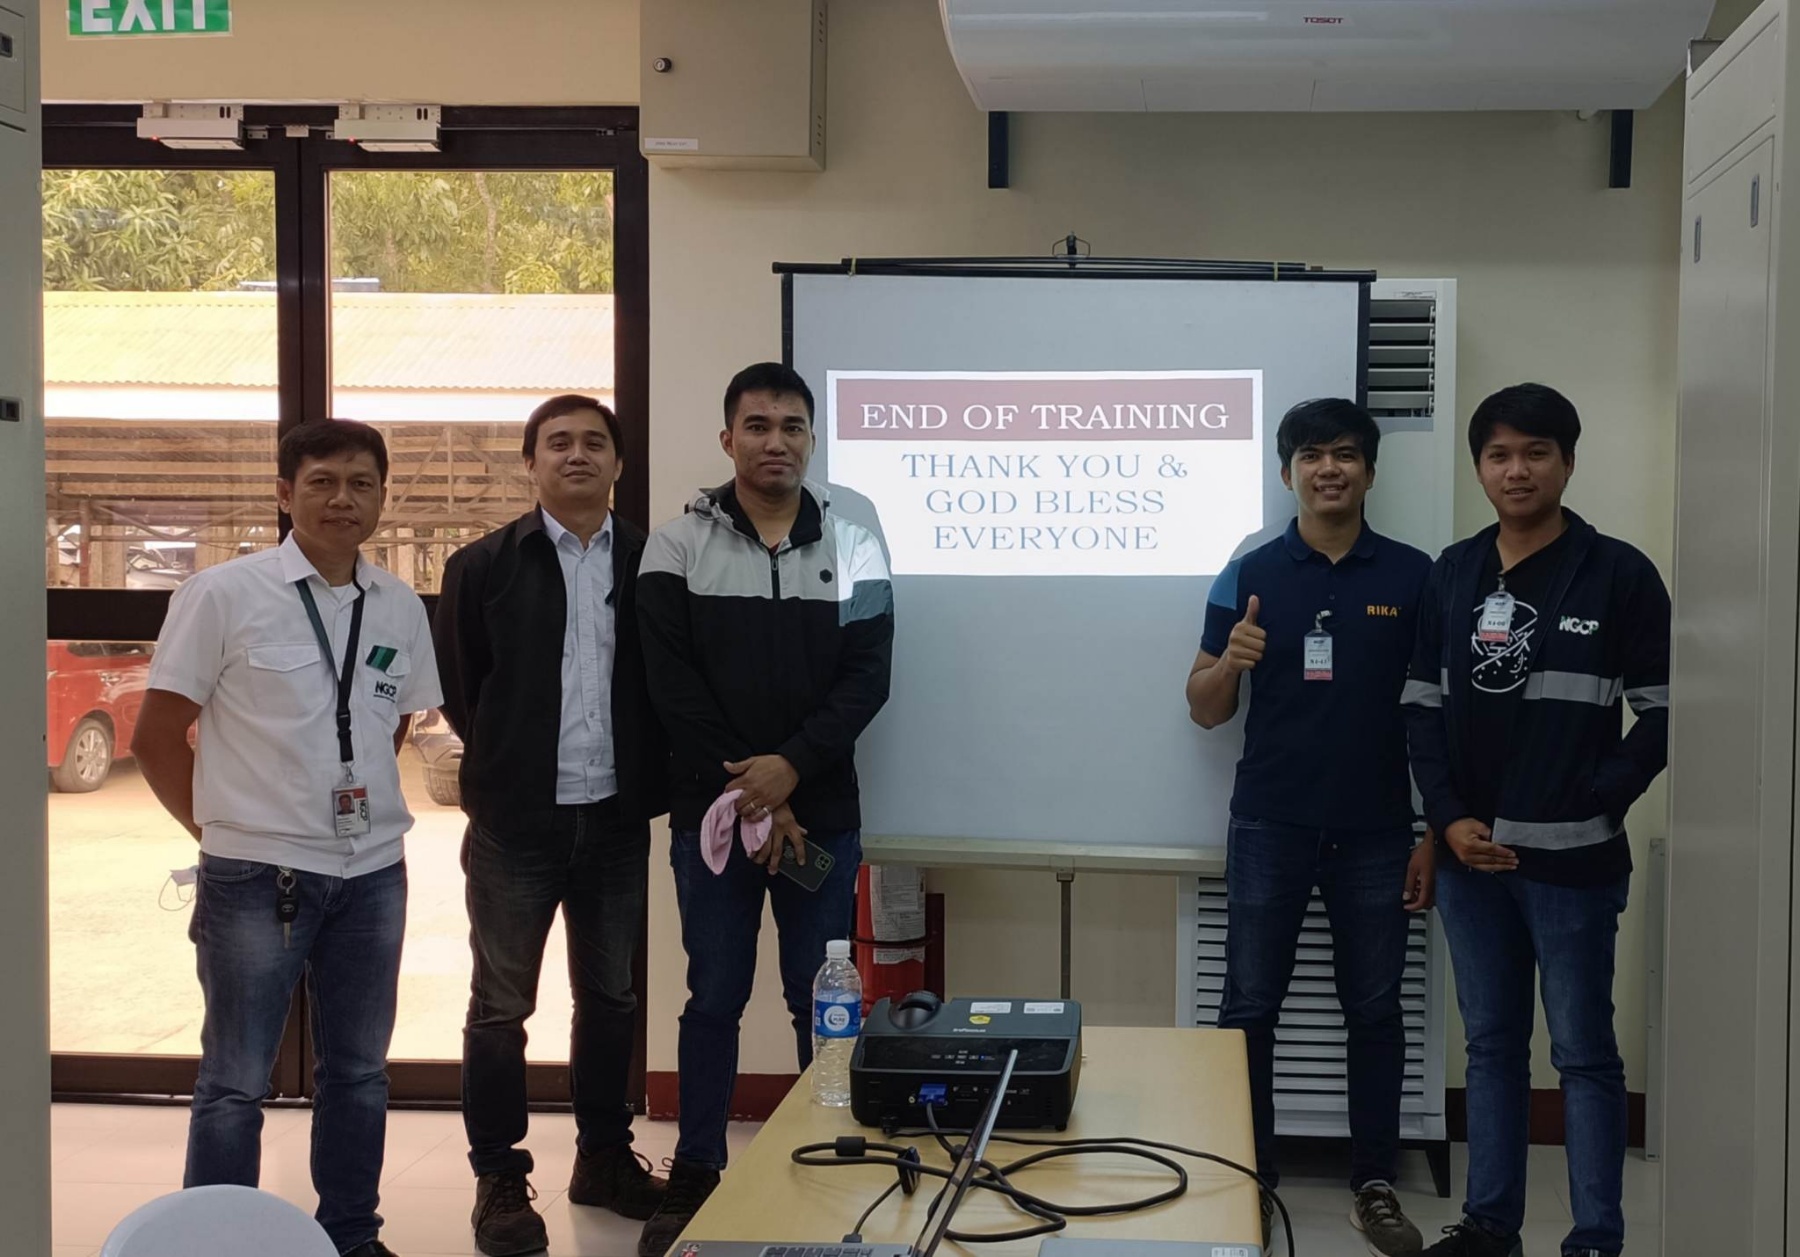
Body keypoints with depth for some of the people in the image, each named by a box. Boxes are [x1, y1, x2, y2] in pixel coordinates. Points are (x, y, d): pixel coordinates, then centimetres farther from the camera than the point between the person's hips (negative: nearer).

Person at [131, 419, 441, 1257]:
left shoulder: (400, 608, 5)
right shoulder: (222, 595, -7)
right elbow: (156, 738, -3)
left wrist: (351, 803, 9)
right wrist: (221, 829, -1)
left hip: (373, 872, 4)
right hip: (257, 873, -4)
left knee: (359, 1071, 14)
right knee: (236, 1081, 4)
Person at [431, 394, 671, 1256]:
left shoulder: (652, 564, 2)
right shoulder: (484, 566, -3)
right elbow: (456, 687, 2)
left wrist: (645, 779, 2)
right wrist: (507, 765, 6)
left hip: (617, 821, 2)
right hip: (516, 823, -2)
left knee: (611, 999, 14)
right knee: (500, 1007, 4)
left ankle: (605, 1157, 29)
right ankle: (499, 1180, 15)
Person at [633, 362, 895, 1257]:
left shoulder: (853, 548, 4)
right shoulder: (677, 548, 0)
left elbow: (867, 678, -2)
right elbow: (673, 687, -5)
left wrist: (791, 765, -16)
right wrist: (745, 796, -11)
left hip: (822, 816, 1)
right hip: (711, 813, -1)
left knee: (822, 1001, 6)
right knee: (714, 999, 6)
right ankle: (695, 1176, 17)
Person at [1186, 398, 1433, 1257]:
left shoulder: (1413, 577, 1)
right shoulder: (1250, 575, 0)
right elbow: (1205, 711, 5)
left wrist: (1435, 834, 0)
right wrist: (1229, 662, -17)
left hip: (1376, 834, 0)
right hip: (1270, 829, 0)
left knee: (1375, 1012, 8)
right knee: (1249, 1009, 3)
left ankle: (1375, 1186, 19)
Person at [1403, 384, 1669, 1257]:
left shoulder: (1619, 574, -4)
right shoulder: (1453, 573, 8)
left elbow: (1663, 715, -5)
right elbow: (1423, 706, 9)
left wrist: (1588, 809, -12)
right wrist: (1450, 818, -2)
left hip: (1572, 860, -4)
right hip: (1470, 855, 4)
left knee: (1582, 1051, 3)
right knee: (1491, 1044, 13)